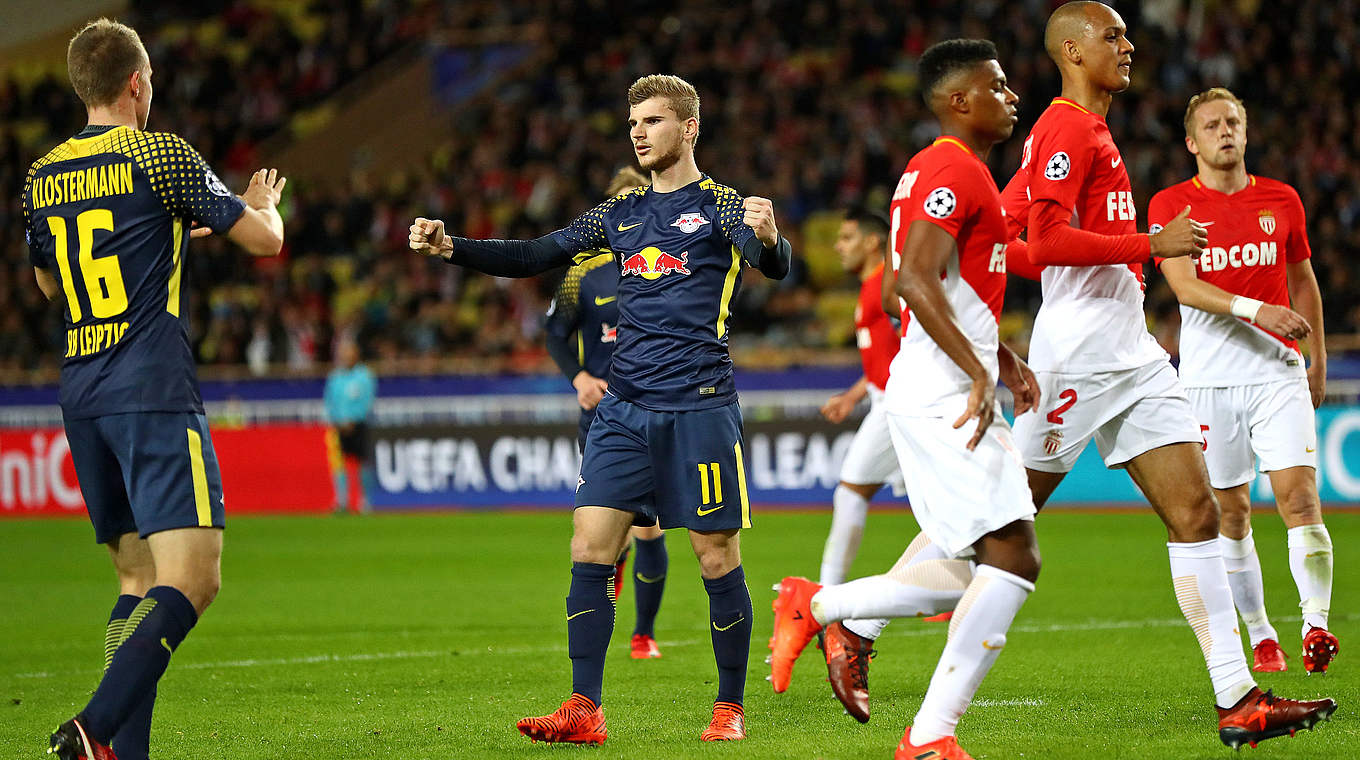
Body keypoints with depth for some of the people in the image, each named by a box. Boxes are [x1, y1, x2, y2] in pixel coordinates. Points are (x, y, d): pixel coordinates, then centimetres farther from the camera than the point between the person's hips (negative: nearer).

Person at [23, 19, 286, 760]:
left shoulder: (41, 176, 13)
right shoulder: (158, 155, -4)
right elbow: (264, 238, 2)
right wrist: (262, 204, 27)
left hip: (80, 394, 7)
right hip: (153, 393, -7)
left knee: (137, 580, 14)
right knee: (191, 578, -12)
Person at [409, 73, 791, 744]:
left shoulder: (722, 206, 0)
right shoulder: (621, 213, 17)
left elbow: (776, 267, -18)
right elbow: (536, 257, 17)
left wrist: (768, 238, -42)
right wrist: (451, 248, 3)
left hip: (699, 406, -5)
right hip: (625, 406, 5)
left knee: (717, 560, -2)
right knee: (590, 547, -5)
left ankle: (730, 708, 11)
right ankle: (584, 709, -5)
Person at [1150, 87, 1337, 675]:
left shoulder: (1282, 201, 9)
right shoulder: (1170, 205, 0)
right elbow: (1184, 285, -13)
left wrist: (1317, 360, 22)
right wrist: (1254, 310, -27)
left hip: (1278, 372, 1)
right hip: (1209, 377, -1)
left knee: (1299, 496, -15)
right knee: (1230, 512, 4)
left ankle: (1315, 625, -20)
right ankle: (1259, 636, 16)